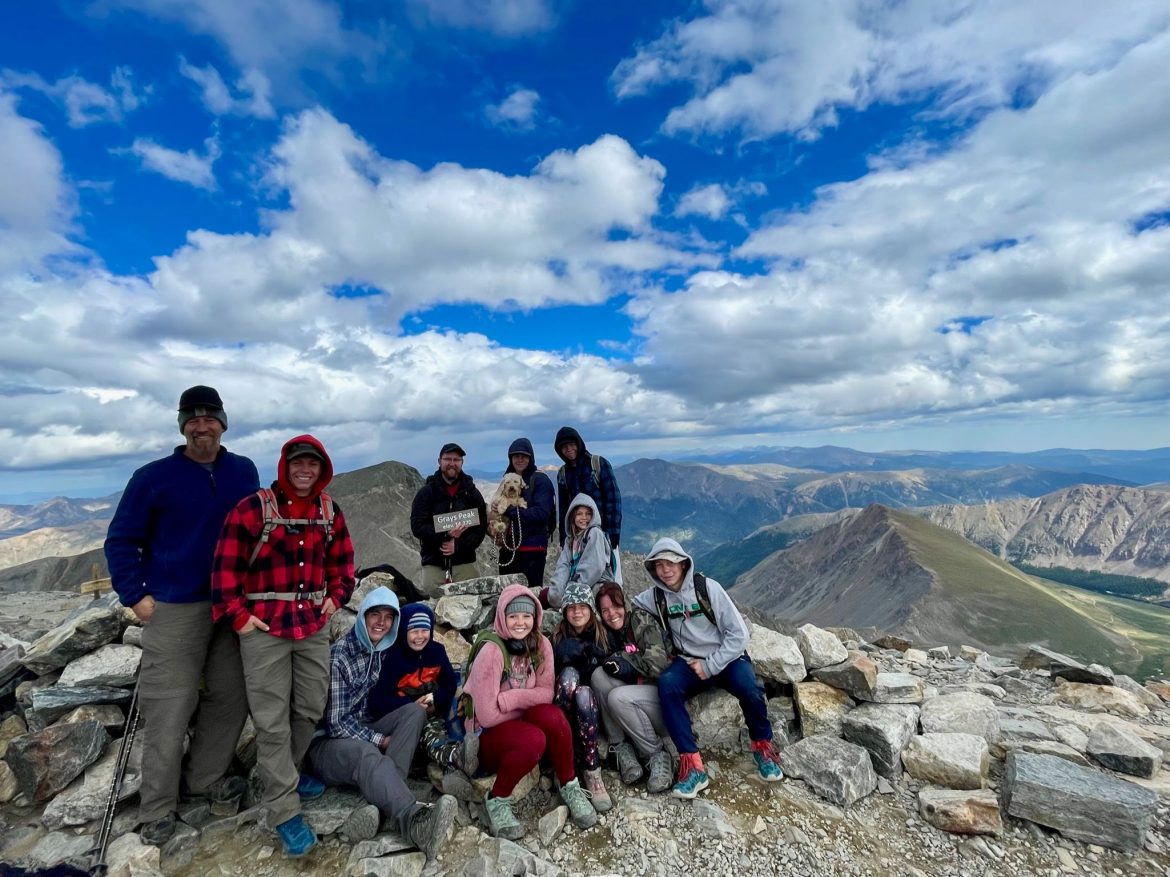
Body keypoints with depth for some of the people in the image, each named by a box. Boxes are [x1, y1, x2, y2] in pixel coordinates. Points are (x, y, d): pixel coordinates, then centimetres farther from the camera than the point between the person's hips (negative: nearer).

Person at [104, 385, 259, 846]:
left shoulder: (244, 472, 2)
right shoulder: (153, 476, -6)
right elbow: (120, 540, 0)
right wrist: (135, 595, -7)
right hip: (173, 609, -3)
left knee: (230, 698, 11)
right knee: (169, 708, 3)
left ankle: (205, 777, 32)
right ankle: (158, 808, 22)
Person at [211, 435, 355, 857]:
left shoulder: (330, 511, 3)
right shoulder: (253, 508, -11)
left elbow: (342, 559, 14)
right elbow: (226, 564, -8)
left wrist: (336, 596, 5)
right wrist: (236, 614, -10)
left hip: (315, 625, 5)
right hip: (264, 628, -5)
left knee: (311, 708, 17)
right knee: (272, 721, 4)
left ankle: (285, 773, 42)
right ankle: (284, 811, 18)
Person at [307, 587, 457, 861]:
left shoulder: (385, 650, 1)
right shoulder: (339, 656, -18)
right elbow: (336, 722, -18)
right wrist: (380, 740, -18)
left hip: (365, 729, 7)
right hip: (329, 742, -6)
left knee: (415, 711, -18)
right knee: (366, 753, -38)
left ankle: (381, 805, -33)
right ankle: (414, 821, -59)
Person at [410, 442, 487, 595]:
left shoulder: (471, 493, 8)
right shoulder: (426, 492, 5)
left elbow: (481, 528, 3)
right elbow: (417, 527, -3)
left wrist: (458, 545, -12)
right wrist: (445, 534, -17)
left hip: (465, 564, 1)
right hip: (433, 564, 0)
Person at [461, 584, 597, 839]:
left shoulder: (540, 644, -8)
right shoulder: (491, 651, -24)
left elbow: (547, 693, -8)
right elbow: (487, 715, -22)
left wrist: (511, 697, -22)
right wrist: (526, 701, -12)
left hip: (522, 723, 4)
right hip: (487, 735, -4)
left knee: (552, 716, -27)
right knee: (533, 740, -33)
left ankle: (569, 787, -5)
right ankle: (496, 801, -6)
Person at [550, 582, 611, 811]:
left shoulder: (604, 635, 3)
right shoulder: (557, 637, 5)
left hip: (594, 708, 0)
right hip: (566, 712, 1)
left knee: (583, 692, -33)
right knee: (569, 673, -28)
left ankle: (592, 773, -32)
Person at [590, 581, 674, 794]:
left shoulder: (642, 620, -9)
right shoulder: (607, 633, 8)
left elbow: (658, 665, -18)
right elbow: (612, 667, 0)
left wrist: (623, 659, -15)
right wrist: (614, 664, -21)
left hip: (664, 698, -5)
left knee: (618, 697, -29)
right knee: (599, 675, -17)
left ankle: (657, 755, -9)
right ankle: (620, 747, -11)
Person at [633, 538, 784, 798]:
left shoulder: (708, 587, -12)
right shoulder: (655, 596, -3)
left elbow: (738, 633, -11)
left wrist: (711, 665, -16)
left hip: (726, 657, -2)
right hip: (689, 662, 2)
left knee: (748, 687, -31)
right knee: (667, 684, -29)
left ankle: (763, 747, -1)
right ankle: (692, 765, -25)